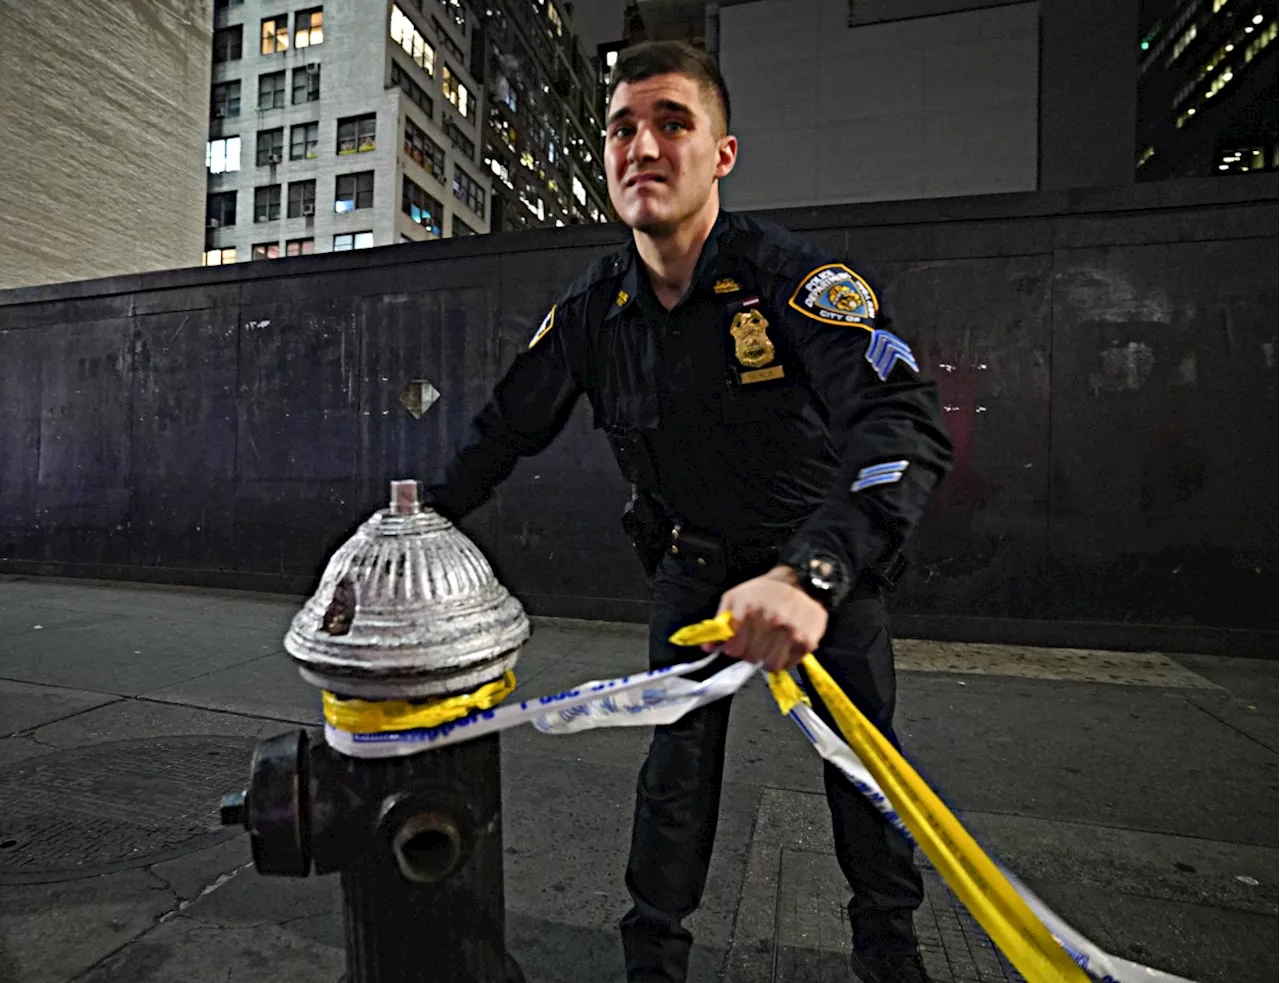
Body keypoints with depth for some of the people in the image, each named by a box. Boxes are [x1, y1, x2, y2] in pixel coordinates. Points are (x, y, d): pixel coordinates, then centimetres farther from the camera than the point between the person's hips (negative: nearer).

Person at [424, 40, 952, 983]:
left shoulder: (794, 276, -23)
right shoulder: (590, 312, -8)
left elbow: (910, 424, -36)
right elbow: (507, 429, 3)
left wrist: (810, 571, -51)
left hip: (828, 564, -1)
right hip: (693, 566, 2)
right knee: (677, 769, 5)